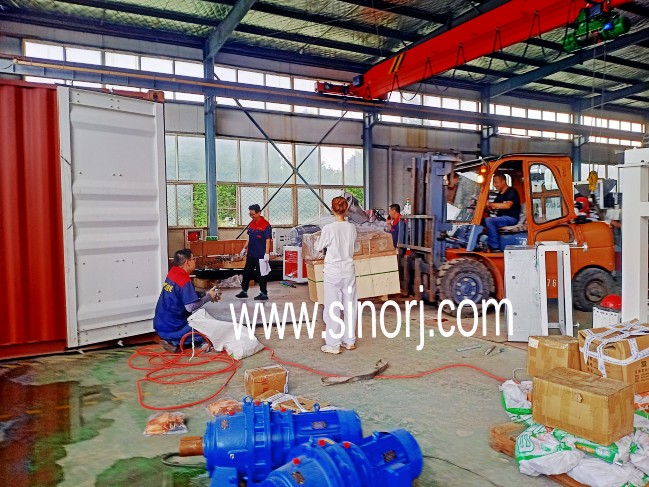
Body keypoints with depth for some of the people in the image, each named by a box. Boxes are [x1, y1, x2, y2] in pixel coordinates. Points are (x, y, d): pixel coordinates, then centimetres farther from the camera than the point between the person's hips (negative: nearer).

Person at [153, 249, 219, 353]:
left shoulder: (173, 273, 4)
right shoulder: (184, 281, -21)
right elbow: (191, 307, -24)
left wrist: (206, 294, 6)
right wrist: (208, 297, -10)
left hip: (160, 324, 8)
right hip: (171, 328, -8)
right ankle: (174, 342, -1)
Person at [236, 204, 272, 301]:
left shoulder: (265, 224, -14)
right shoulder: (251, 224, 9)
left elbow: (268, 240, -17)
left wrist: (267, 254, -21)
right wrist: (244, 248, 17)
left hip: (260, 255, -8)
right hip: (251, 254, 8)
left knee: (261, 274, 1)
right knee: (246, 272, 16)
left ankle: (264, 294, 12)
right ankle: (244, 291, 29)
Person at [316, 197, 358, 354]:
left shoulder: (328, 228, -13)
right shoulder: (352, 228, -1)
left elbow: (319, 248, 1)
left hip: (333, 272, -4)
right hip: (349, 271, 4)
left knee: (333, 307, 3)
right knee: (350, 306, 12)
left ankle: (333, 344, 9)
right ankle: (349, 341, 23)